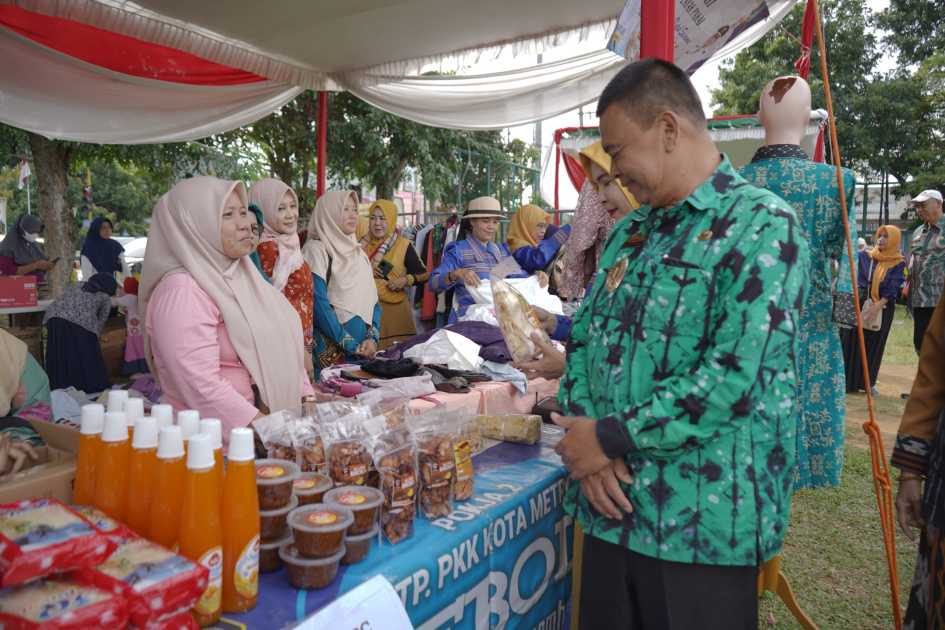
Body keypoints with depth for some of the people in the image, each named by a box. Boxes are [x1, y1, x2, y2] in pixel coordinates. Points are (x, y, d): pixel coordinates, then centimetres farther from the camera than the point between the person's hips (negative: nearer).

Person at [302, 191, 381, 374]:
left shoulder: (359, 253, 14)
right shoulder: (316, 249, -7)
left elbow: (373, 300, 10)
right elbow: (319, 304, -15)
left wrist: (373, 337, -6)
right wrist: (351, 344, -16)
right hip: (331, 349, -6)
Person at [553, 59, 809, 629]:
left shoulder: (763, 227, -12)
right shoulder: (630, 233, 11)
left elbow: (733, 379, -22)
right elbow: (585, 343, 9)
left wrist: (612, 438, -15)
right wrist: (587, 444, -7)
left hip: (704, 526, -6)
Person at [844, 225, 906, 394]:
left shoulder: (898, 263, 0)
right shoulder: (864, 256, 5)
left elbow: (892, 289, -9)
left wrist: (877, 306, -20)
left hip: (882, 309, 0)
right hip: (859, 306, 0)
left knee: (875, 345, 7)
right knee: (854, 342, -1)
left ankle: (868, 383, 16)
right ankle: (849, 381, 5)